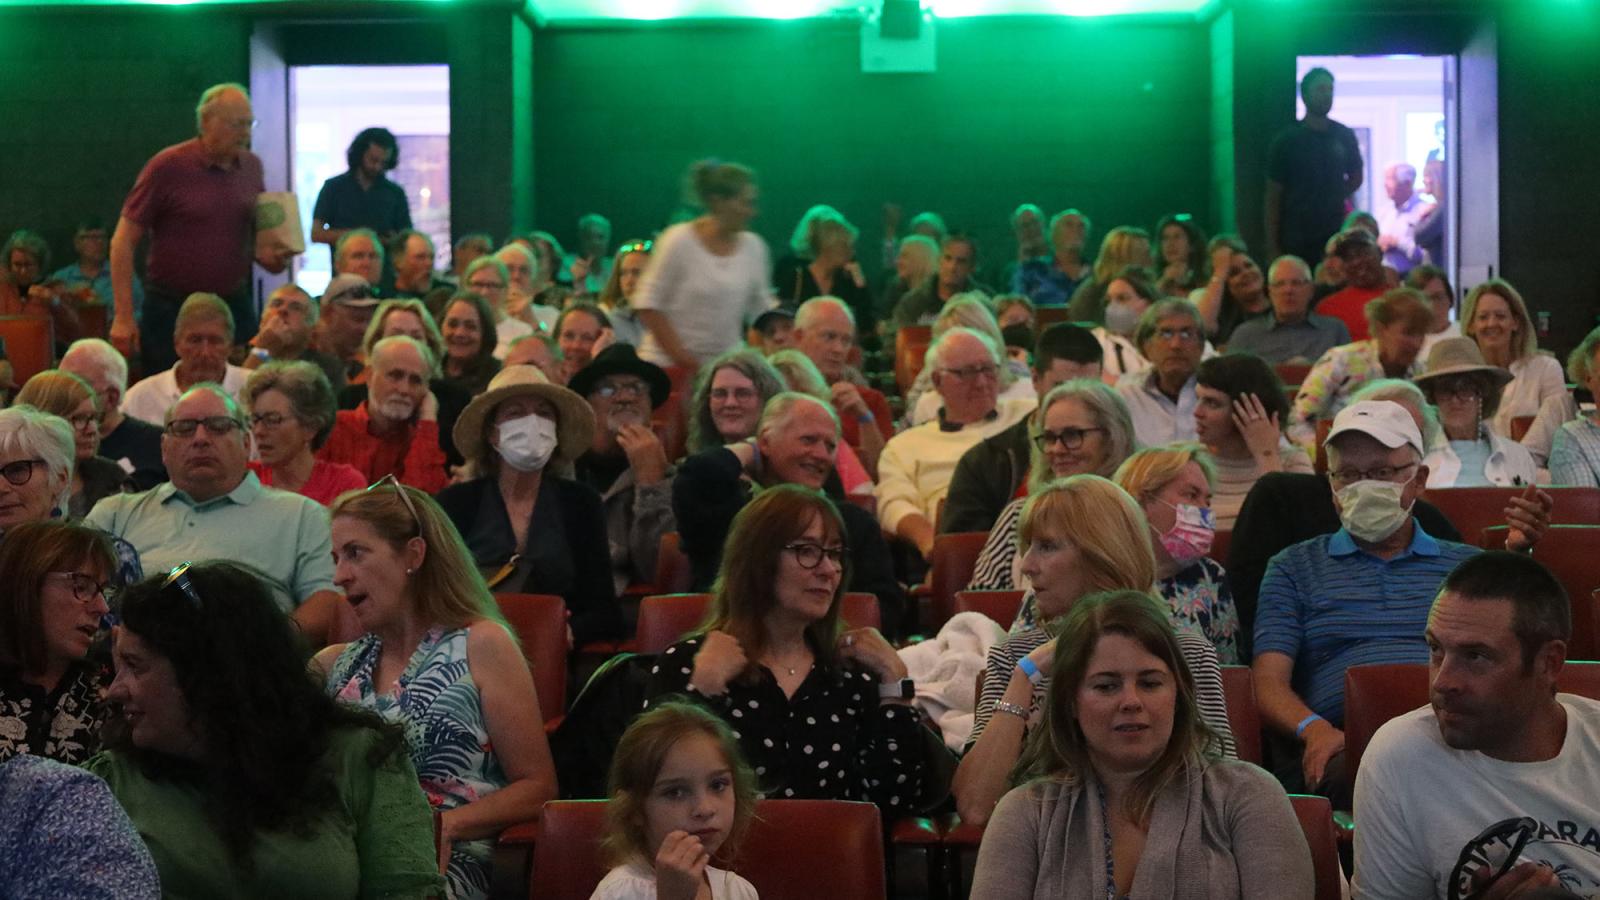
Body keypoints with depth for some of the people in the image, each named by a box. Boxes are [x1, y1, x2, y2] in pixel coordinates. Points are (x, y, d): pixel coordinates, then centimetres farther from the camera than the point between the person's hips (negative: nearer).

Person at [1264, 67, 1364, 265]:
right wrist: (1273, 247, -6)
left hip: (1335, 237, 3)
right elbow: (1273, 197, -1)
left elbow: (1356, 178, 23)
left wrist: (1335, 198, 6)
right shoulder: (1286, 141, -2)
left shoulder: (1344, 136, 6)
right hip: (1296, 241, -2)